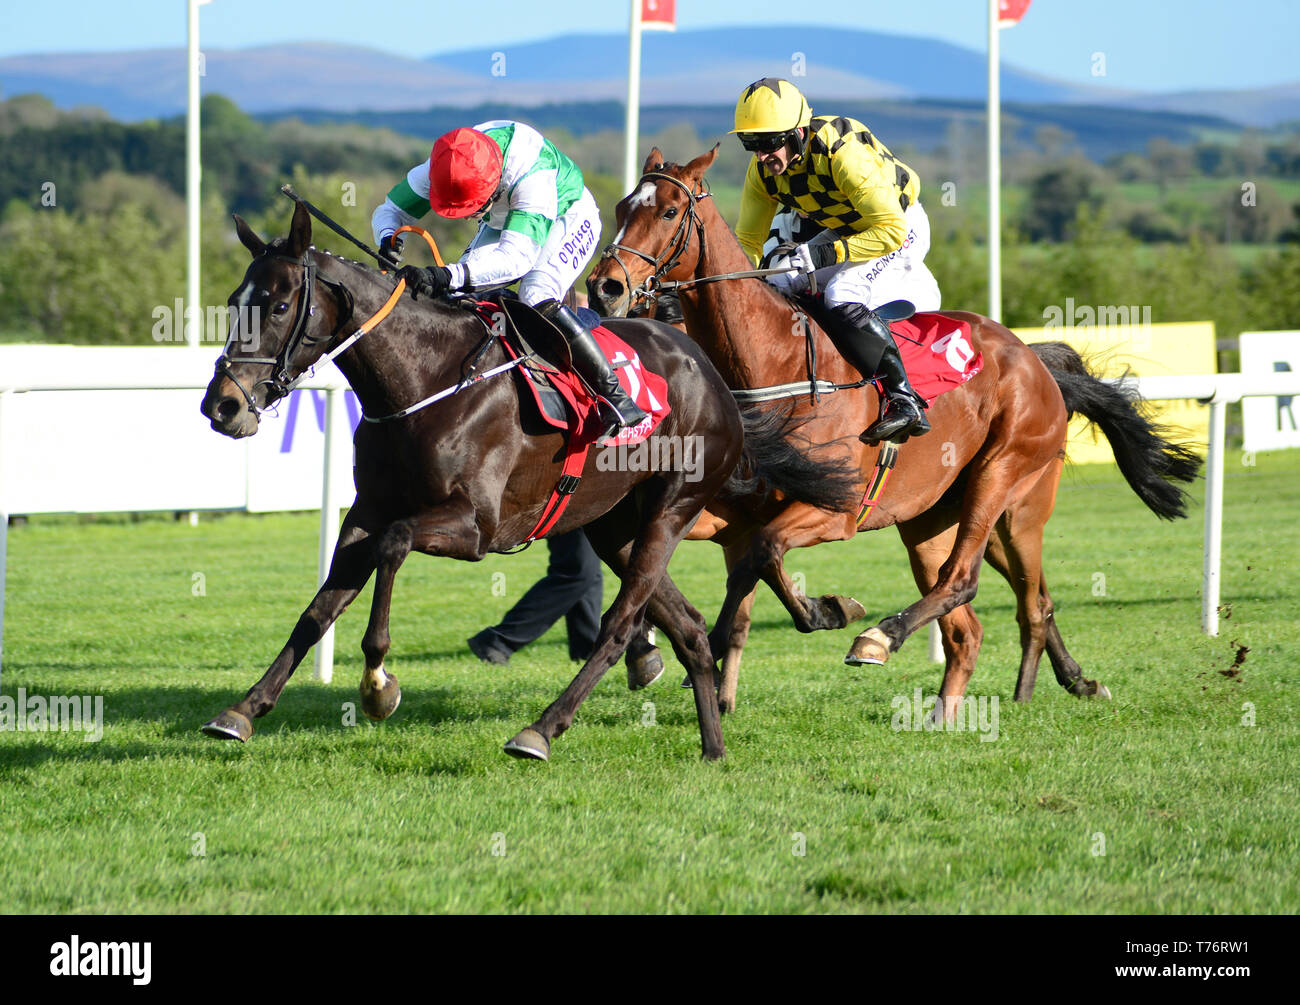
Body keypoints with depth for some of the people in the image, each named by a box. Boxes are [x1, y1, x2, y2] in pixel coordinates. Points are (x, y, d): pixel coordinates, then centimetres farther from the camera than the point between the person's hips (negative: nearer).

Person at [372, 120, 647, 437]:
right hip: (502, 225, 7)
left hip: (569, 218, -6)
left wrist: (446, 276, -67)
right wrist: (388, 241, -43)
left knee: (538, 298, -30)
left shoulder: (532, 173, -45)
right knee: (455, 296, -13)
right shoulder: (440, 168, -28)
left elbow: (518, 257, -54)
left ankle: (615, 395, -24)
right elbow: (389, 211, -16)